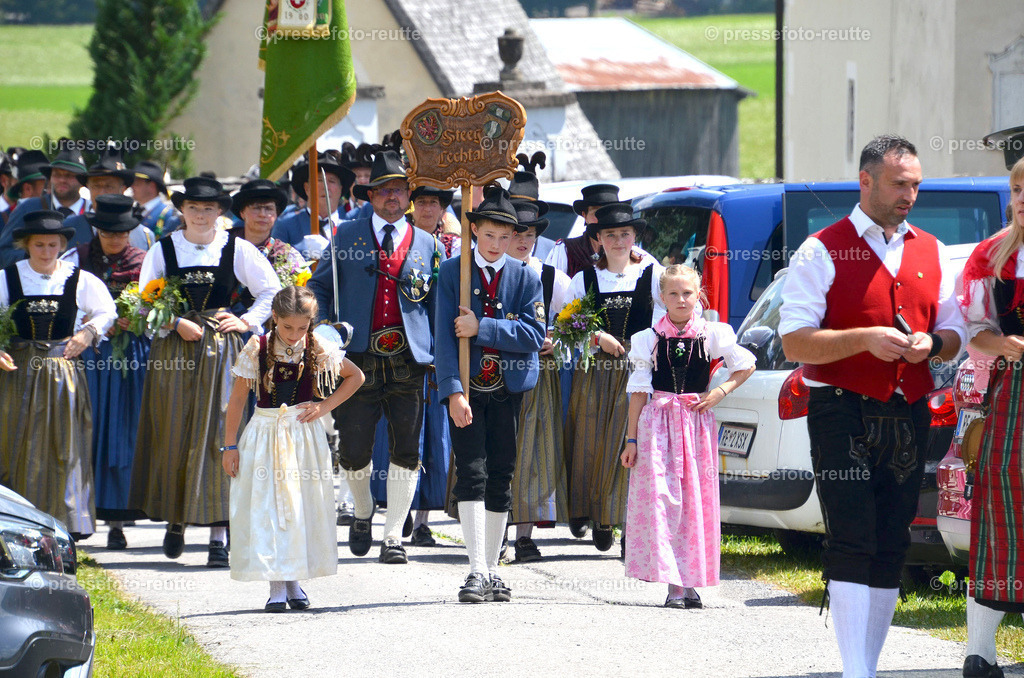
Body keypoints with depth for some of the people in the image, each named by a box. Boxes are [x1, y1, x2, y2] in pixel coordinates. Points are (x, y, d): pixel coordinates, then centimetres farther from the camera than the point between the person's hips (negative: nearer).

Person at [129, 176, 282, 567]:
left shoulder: (236, 249, 3)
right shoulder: (163, 250, 5)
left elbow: (271, 290, 11)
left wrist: (248, 321, -1)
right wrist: (176, 324, -10)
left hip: (220, 348, -1)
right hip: (173, 352, 1)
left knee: (216, 434, -7)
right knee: (172, 435, 3)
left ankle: (219, 534, -8)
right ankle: (175, 520, 21)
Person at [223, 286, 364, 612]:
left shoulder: (317, 349, -2)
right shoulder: (257, 349, -6)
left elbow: (355, 377, 12)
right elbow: (237, 398, 0)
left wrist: (325, 405, 0)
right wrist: (230, 445, -1)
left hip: (304, 436, 1)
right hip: (265, 435, -1)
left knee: (303, 507, 2)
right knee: (266, 506, -6)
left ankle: (295, 580, 13)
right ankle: (276, 586, -4)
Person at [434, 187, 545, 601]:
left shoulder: (525, 278, 5)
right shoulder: (452, 273, 2)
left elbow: (534, 334, -7)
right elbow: (445, 335, -5)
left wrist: (481, 328, -16)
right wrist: (453, 391, -16)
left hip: (508, 389, 2)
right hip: (468, 388, -2)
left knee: (501, 479, 6)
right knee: (471, 474, -12)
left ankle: (492, 571, 15)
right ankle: (477, 571, -17)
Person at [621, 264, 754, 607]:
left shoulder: (712, 335, 5)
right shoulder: (648, 339, 4)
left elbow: (746, 365, 15)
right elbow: (639, 390, 5)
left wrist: (720, 392, 0)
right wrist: (631, 438, 2)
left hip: (698, 423, 1)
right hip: (657, 422, -1)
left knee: (697, 500, 1)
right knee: (660, 497, -10)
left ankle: (691, 581, 8)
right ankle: (673, 583, -10)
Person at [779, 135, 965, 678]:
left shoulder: (930, 253, 14)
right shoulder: (823, 252, -3)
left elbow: (955, 335, 18)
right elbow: (795, 343, -9)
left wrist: (932, 343, -5)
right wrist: (864, 339, -21)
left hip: (909, 417, 5)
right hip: (843, 413, -5)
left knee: (891, 546, 6)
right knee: (851, 545, -12)